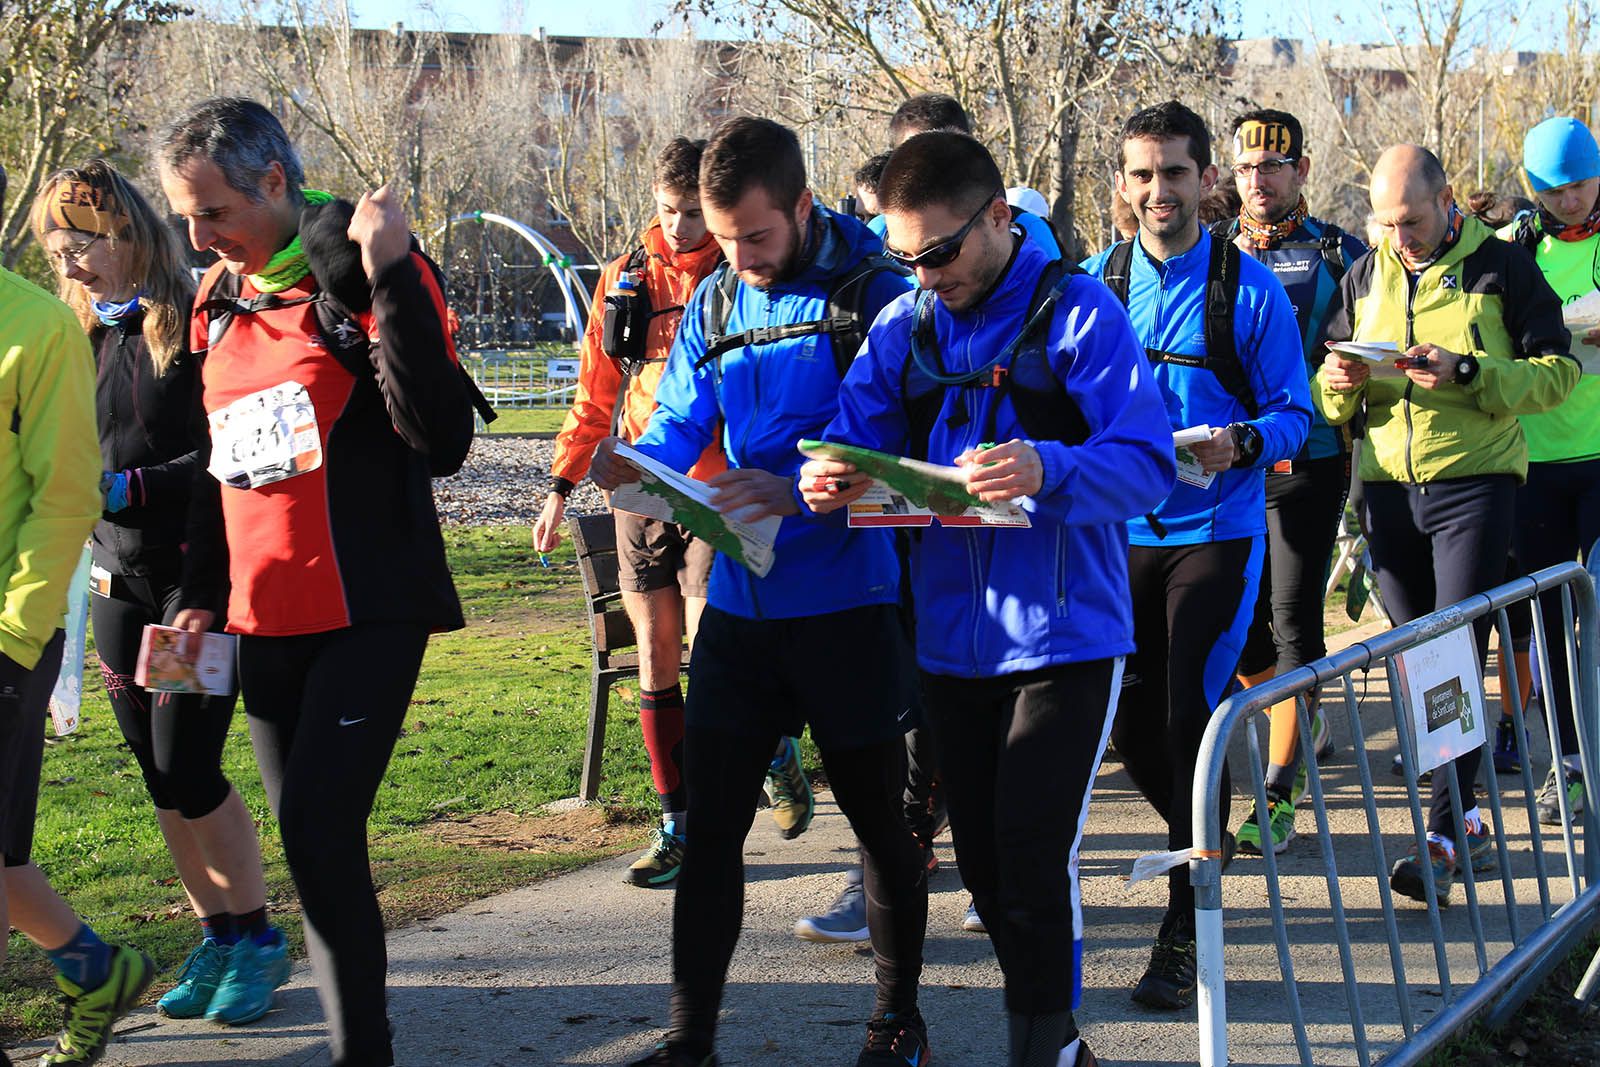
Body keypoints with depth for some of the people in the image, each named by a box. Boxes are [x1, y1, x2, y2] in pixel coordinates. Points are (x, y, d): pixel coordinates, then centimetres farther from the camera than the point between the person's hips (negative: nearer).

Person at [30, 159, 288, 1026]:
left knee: (188, 771, -7)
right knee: (160, 777, 9)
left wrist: (130, 486, -19)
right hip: (119, 584, 7)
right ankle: (216, 938, 21)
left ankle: (258, 940, 9)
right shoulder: (83, 338, 9)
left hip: (197, 577, -7)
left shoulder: (195, 327, -12)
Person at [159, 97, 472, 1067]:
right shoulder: (221, 298, 13)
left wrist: (390, 283, -25)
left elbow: (440, 439, -20)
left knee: (318, 830, -15)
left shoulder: (362, 276, -9)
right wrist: (200, 594, 18)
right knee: (313, 840, 7)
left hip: (368, 613, -7)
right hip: (266, 617, 7)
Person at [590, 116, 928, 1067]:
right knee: (710, 820, 4)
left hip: (845, 598, -5)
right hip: (740, 599, 5)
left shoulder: (875, 294, -10)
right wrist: (635, 466, -14)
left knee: (877, 812, 10)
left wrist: (797, 494, -31)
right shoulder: (713, 303, 9)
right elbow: (680, 426, 9)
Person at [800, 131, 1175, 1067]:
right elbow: (859, 443, 4)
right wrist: (833, 481, -20)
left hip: (1063, 632, -6)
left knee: (1033, 858, -10)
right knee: (985, 866, 13)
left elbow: (1148, 464, -16)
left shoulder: (1078, 313, -9)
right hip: (953, 634, 6)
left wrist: (1048, 471, -35)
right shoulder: (904, 328, 7)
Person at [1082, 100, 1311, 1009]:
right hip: (1122, 531, 4)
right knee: (1129, 720, 9)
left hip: (1217, 531, -4)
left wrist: (1242, 444, -24)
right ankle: (1201, 843, 38)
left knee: (1193, 718, -9)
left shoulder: (1248, 288, -6)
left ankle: (1186, 930, 1)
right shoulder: (1099, 284, 5)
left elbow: (1294, 412, -4)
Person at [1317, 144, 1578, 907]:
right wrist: (1337, 384, -6)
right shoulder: (1364, 278, 14)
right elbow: (1330, 392, 19)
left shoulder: (1500, 267, 0)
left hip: (1475, 480, -5)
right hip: (1388, 489, 5)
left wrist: (1466, 371, -18)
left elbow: (1557, 370, -4)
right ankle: (1468, 822, 21)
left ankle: (1441, 837, -10)